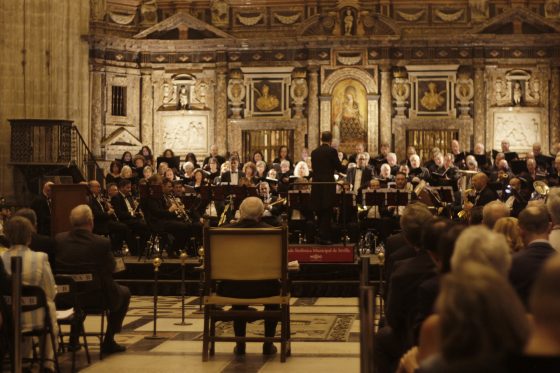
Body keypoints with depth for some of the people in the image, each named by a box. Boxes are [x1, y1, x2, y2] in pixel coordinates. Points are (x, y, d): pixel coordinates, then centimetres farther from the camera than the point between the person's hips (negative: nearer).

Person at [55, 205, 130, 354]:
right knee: (124, 292, 24)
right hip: (96, 297, -4)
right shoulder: (102, 243, -19)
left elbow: (56, 266, 6)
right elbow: (111, 268, -5)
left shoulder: (59, 239, -9)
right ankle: (108, 341, 24)